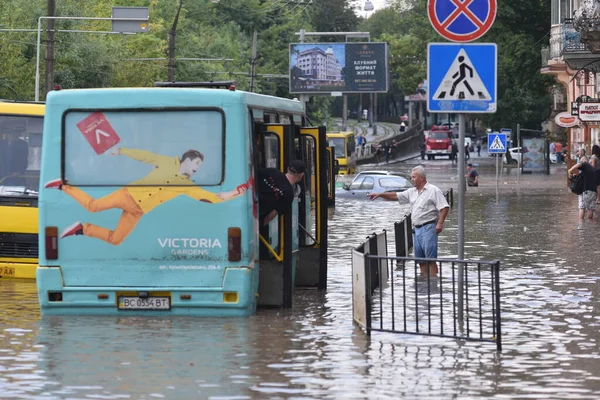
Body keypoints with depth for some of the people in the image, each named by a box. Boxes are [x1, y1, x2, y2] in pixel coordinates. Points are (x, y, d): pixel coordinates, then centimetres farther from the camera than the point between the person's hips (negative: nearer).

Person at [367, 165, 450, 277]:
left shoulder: (434, 190, -4)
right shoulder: (412, 192, 17)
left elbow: (444, 207, -10)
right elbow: (396, 196, 19)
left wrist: (440, 223, -20)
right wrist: (379, 195, 10)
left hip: (428, 228, -8)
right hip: (416, 229, 8)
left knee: (430, 259, -12)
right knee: (421, 260, 8)